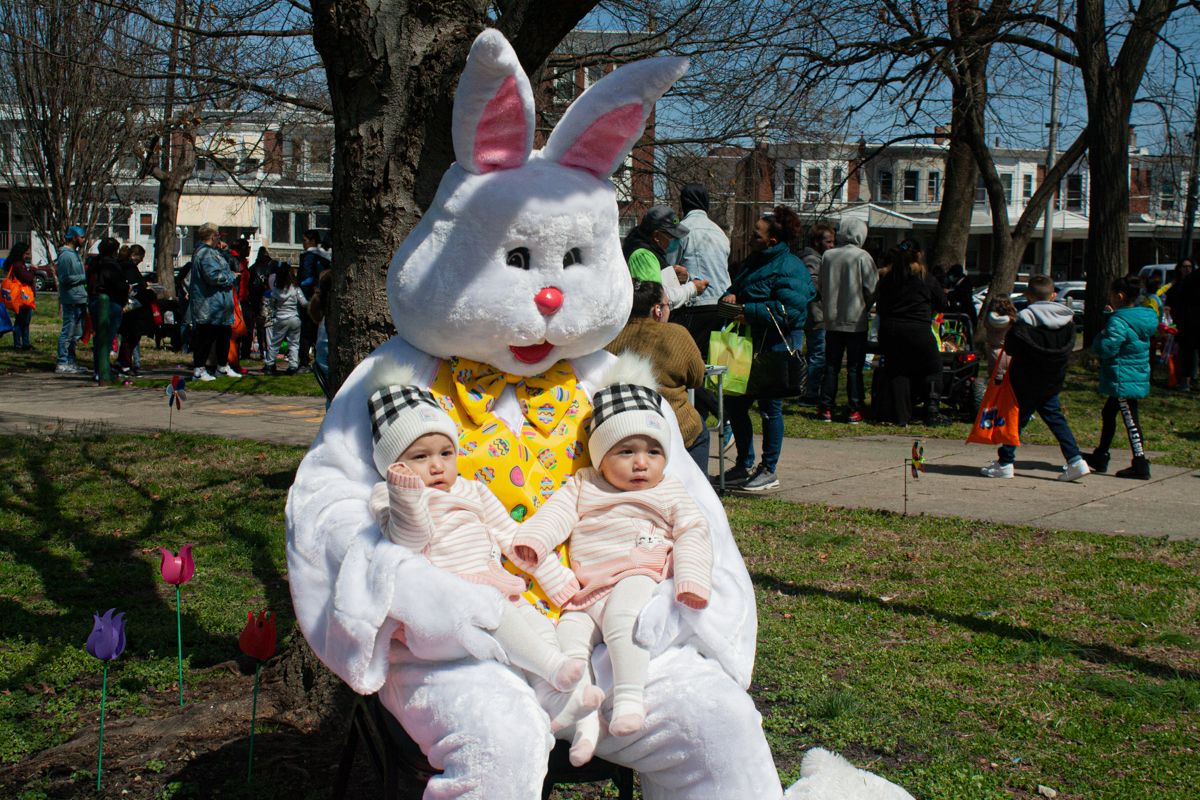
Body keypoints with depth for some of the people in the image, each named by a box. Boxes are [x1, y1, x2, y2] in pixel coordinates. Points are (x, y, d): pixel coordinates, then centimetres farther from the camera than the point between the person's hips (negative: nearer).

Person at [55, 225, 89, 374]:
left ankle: (70, 362, 20)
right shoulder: (66, 255, -13)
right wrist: (85, 277, -14)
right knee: (68, 332, -6)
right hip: (71, 299, -10)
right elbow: (66, 278, -19)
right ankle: (62, 363, -2)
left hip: (80, 300, 10)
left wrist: (86, 275, 6)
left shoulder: (75, 253, 17)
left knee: (76, 334, 14)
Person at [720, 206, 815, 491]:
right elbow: (739, 286, 26)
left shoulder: (789, 268, -15)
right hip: (750, 345, 9)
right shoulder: (754, 261, 13)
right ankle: (744, 465, 25)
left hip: (775, 349, -9)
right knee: (735, 404, 11)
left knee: (769, 407, 1)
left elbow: (789, 310, -24)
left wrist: (748, 311, -21)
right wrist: (731, 295, 1)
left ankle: (769, 471, 14)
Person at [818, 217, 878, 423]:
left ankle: (826, 408, 9)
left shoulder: (827, 256, 1)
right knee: (854, 367, 2)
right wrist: (865, 308, 7)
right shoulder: (862, 257, -10)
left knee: (831, 366, 10)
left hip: (832, 320, 3)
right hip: (856, 321, -3)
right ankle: (855, 410, 3)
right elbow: (872, 289, -10)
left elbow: (821, 287, 7)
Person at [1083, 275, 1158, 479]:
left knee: (1130, 421, -6)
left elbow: (1107, 348, -26)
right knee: (1108, 414, 21)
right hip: (1137, 377, 10)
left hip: (1123, 380, -10)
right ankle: (1100, 457, 31)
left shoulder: (1119, 321, -21)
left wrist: (1100, 337, -5)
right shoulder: (1144, 316, 7)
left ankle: (1140, 466, -4)